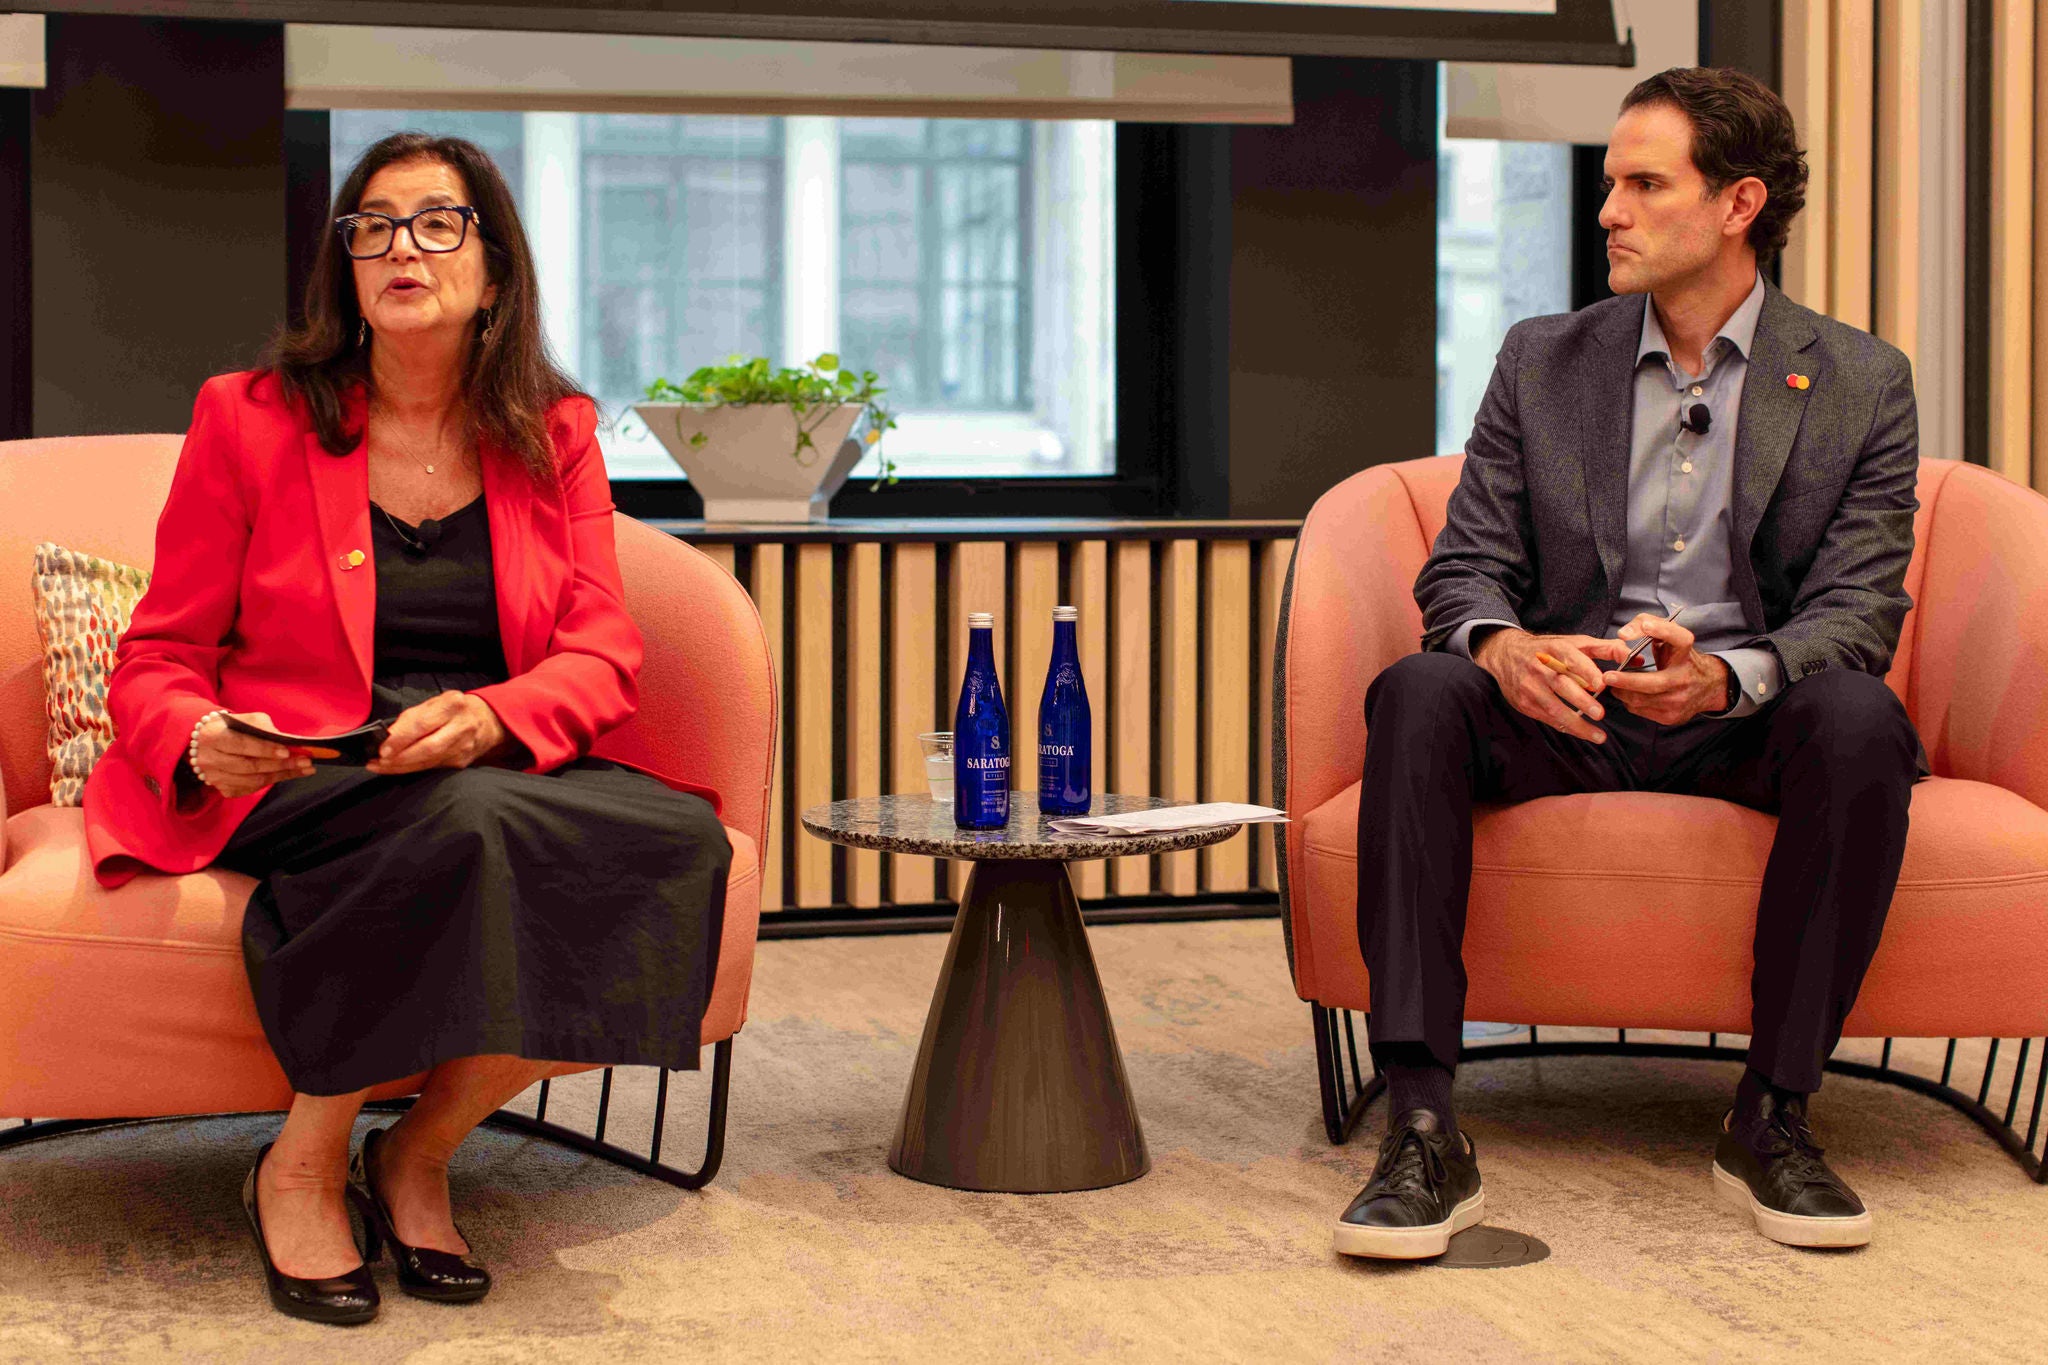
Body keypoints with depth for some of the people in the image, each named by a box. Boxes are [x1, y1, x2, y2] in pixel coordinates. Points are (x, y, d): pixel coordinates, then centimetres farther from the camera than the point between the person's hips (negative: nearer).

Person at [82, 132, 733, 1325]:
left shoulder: (555, 434, 11)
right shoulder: (249, 420, 5)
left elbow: (604, 656, 0)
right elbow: (157, 661, 5)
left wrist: (491, 718, -23)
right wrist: (202, 741, -20)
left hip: (505, 776, 4)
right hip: (291, 793, -3)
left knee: (678, 840, -29)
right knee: (469, 822, -38)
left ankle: (420, 1152, -13)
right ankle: (303, 1170, -19)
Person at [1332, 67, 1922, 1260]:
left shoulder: (1859, 383, 4)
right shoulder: (1542, 363, 10)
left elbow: (1860, 607, -5)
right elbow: (1465, 568, 5)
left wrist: (1725, 676, -27)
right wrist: (1504, 646, -22)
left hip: (1748, 722, -1)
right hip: (1566, 715, 1)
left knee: (1857, 716, -35)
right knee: (1418, 696, -30)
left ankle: (1774, 1117, -22)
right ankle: (1425, 1133, -34)